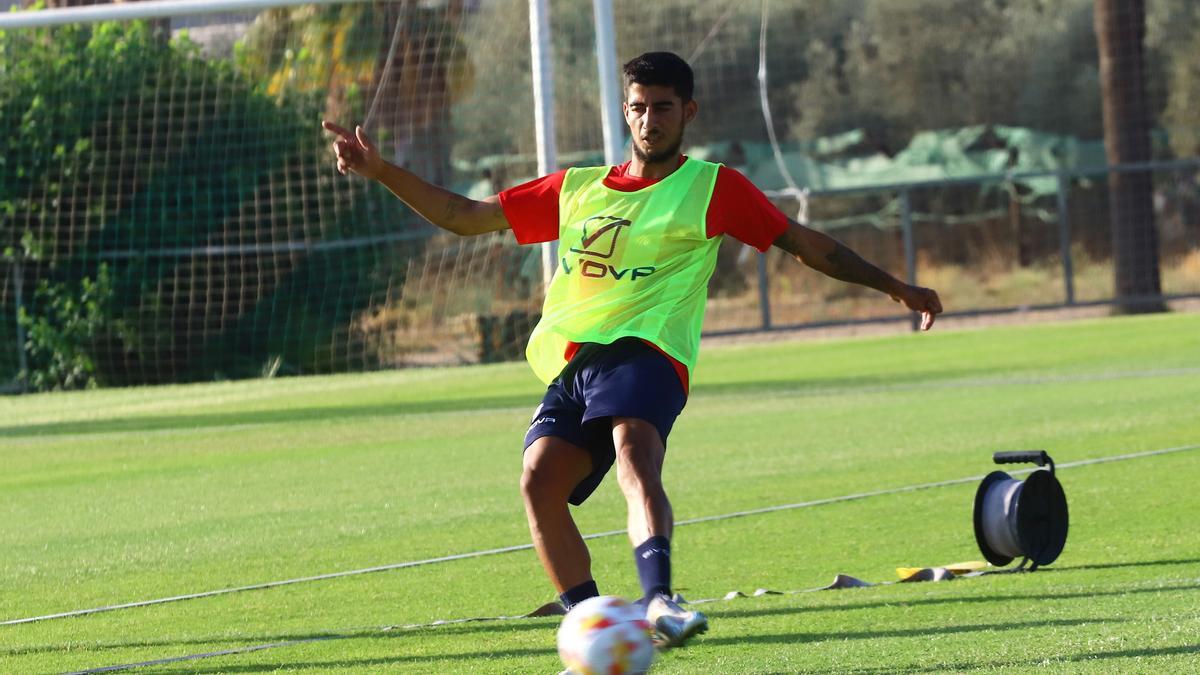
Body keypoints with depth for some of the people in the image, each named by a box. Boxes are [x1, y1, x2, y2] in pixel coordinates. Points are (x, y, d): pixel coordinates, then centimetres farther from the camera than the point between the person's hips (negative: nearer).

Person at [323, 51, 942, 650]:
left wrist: (892, 286, 15)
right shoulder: (576, 190, 24)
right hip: (570, 366, 5)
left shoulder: (712, 187, 13)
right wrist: (380, 171, 17)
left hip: (645, 353, -5)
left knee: (635, 462, -33)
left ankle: (658, 602, -54)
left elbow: (808, 245, 17)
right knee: (540, 482, -19)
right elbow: (464, 216, 25)